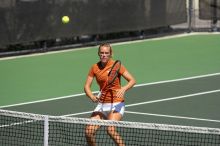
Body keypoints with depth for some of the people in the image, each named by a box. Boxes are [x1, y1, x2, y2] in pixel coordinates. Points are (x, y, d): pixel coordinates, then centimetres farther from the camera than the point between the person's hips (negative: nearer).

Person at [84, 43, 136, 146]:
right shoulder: (94, 68, 4)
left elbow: (132, 80, -8)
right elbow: (87, 86, 4)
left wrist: (123, 89, -28)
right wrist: (92, 97, -16)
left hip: (116, 103, -5)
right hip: (102, 104, 5)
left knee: (110, 130, -27)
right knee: (89, 131, -9)